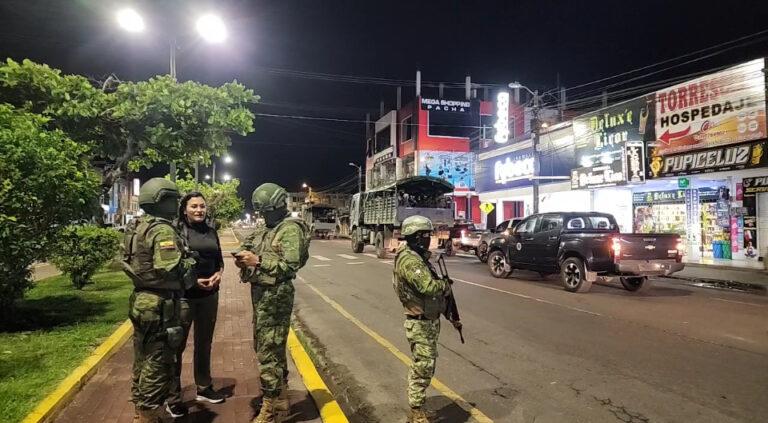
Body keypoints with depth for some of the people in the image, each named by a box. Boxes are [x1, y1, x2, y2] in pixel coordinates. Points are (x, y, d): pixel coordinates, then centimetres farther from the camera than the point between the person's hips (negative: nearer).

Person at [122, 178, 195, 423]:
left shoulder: (135, 228, 11)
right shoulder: (163, 231, -19)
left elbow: (128, 262, 15)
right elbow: (170, 269, -28)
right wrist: (189, 262, -9)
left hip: (140, 302, 10)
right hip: (159, 305, -10)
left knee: (142, 361, 21)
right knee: (157, 365, 2)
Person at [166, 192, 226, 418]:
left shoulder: (211, 231, 7)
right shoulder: (176, 230, -9)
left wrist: (219, 274, -6)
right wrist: (192, 280, -19)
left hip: (209, 295, 6)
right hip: (183, 296, -5)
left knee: (204, 343, 18)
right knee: (177, 346, 5)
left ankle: (204, 388, 34)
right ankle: (172, 397, 18)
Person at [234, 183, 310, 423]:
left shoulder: (290, 229, -11)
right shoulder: (264, 230, 15)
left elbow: (291, 266, -20)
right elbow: (250, 251, 17)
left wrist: (257, 261, -23)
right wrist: (243, 260, -6)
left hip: (276, 297, -9)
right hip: (260, 295, 9)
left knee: (268, 353, -3)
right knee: (272, 348, 19)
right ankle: (281, 397, 34)